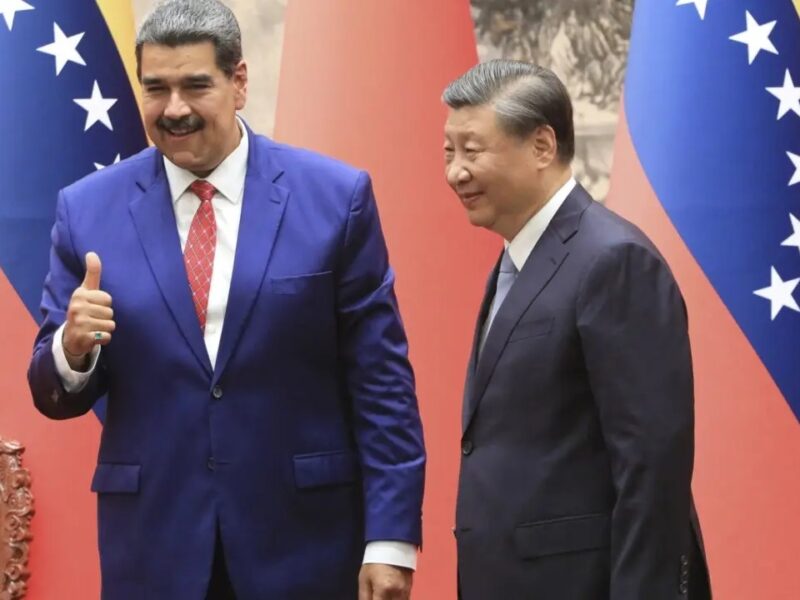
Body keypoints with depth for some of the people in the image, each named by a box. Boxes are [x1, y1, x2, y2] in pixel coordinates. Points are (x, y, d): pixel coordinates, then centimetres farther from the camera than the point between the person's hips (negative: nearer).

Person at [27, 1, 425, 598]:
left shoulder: (335, 196, -3)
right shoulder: (88, 210, 1)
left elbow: (380, 379, -2)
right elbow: (55, 393, 5)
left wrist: (392, 538, -6)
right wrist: (72, 348, -17)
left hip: (304, 542, -1)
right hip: (152, 545, 1)